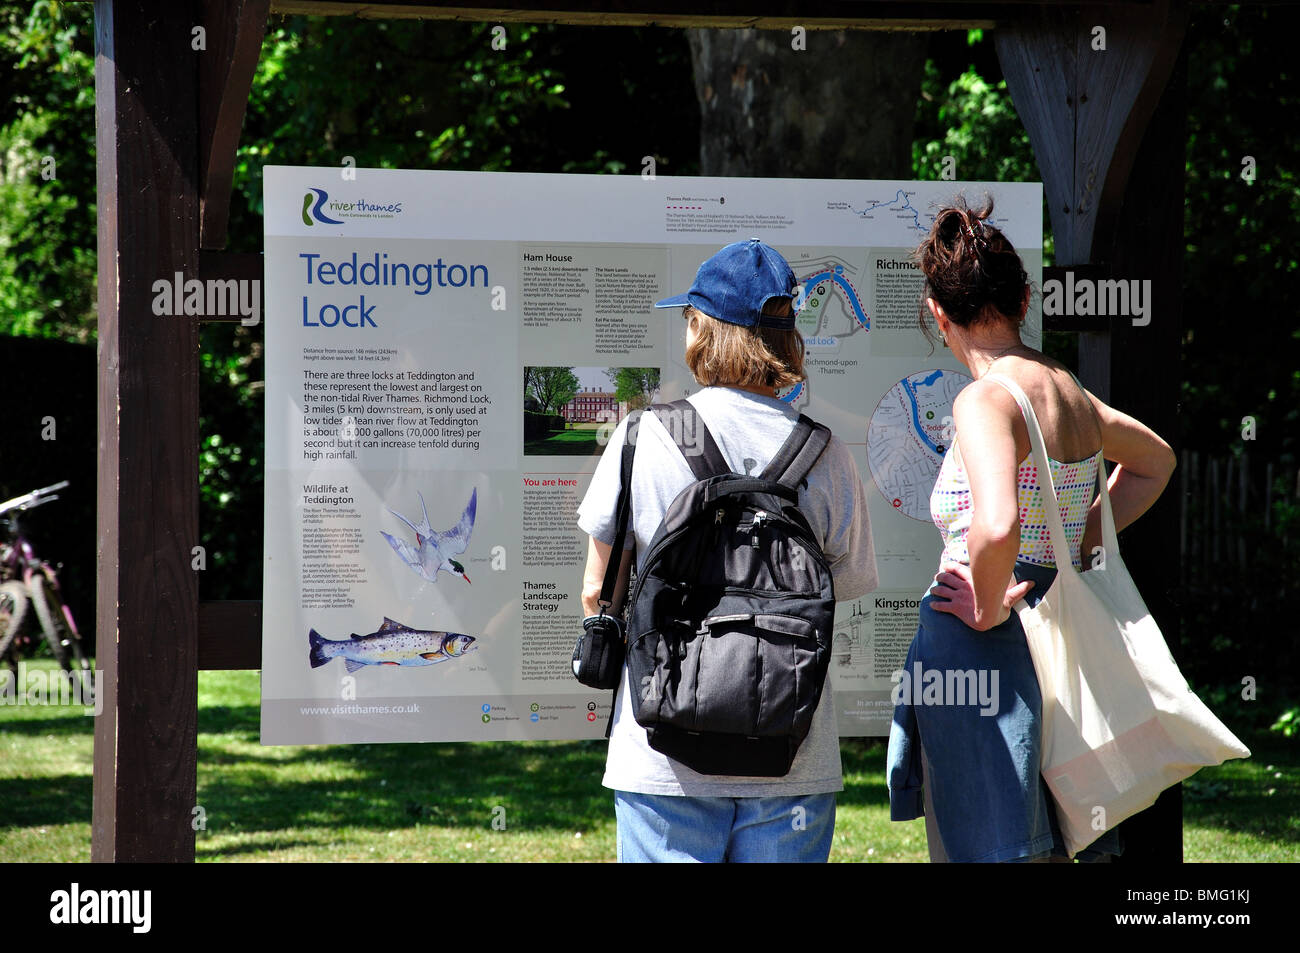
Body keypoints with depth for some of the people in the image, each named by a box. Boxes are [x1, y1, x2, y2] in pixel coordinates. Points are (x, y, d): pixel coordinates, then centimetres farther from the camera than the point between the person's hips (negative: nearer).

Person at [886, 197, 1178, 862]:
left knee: (992, 849, -5)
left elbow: (997, 527, -33)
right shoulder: (1067, 390, 11)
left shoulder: (986, 401, -15)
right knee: (1046, 846, 13)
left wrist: (987, 607, -16)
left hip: (983, 649, -8)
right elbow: (1155, 460, 31)